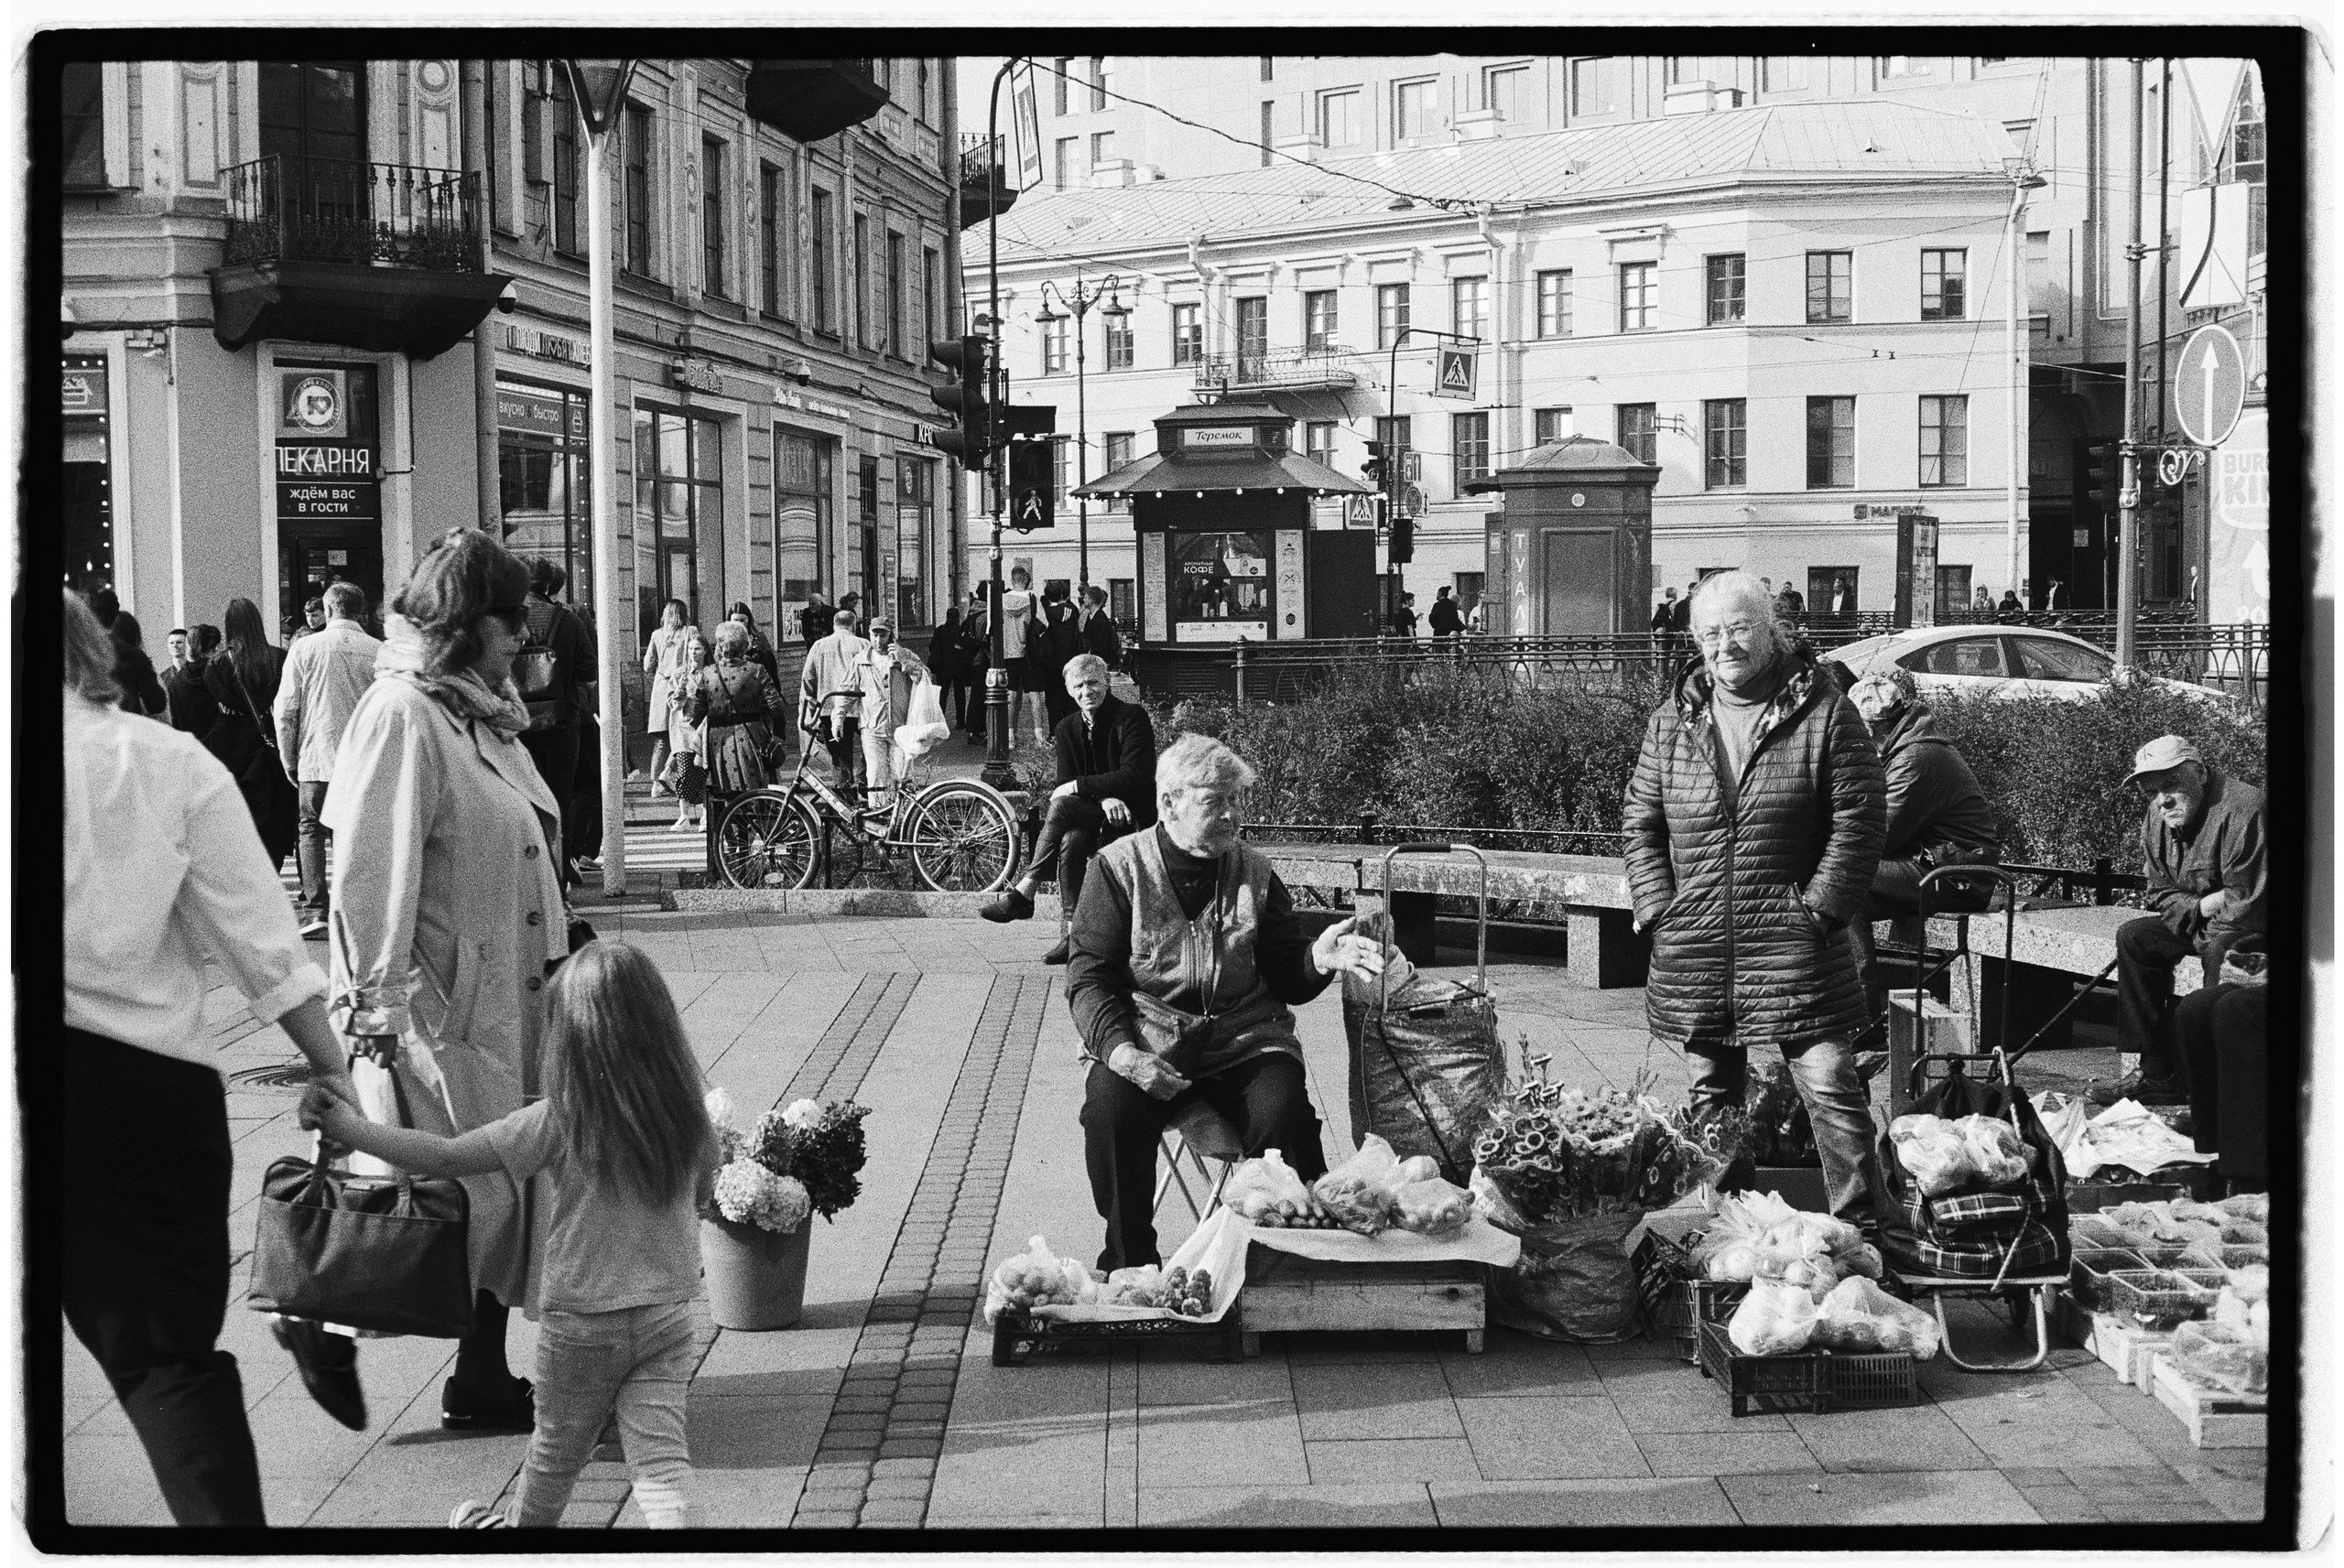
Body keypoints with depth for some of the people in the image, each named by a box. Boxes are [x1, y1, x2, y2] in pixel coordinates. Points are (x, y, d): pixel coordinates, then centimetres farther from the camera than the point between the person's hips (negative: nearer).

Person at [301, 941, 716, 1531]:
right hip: (669, 1313, 2)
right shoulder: (690, 1119, -8)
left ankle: (523, 1524, 43)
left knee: (556, 1450, 20)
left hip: (581, 1322, -2)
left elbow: (445, 1157, -19)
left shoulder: (555, 1123, -19)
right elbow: (701, 1195, 10)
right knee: (660, 1450, 3)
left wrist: (345, 1126, -13)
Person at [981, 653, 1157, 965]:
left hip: (1132, 818, -5)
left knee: (1062, 807, -27)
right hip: (1092, 819, 5)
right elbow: (1065, 785, 1)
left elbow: (1135, 776, -17)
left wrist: (1079, 786, -18)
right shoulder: (1067, 728, 10)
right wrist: (1103, 798, -19)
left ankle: (1023, 893, -21)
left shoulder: (1132, 717, -7)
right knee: (1071, 839, -31)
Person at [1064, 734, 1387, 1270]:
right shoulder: (1118, 868, 2)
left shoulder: (1254, 872, 10)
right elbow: (1089, 979, -2)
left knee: (1283, 1115, -28)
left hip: (1244, 1041, 2)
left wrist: (1317, 960, -11)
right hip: (1145, 1041, -1)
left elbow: (1285, 980, 13)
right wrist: (1119, 1047, -20)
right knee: (1111, 1110, -31)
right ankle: (1128, 1268, -12)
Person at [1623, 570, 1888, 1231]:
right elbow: (1641, 824, 11)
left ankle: (1860, 1227, -1)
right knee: (1710, 1097, 14)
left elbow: (1859, 821, -5)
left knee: (1831, 1088, -7)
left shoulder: (1824, 713, -3)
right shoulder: (1673, 722, 7)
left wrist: (1818, 907, -10)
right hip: (1693, 951, 4)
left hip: (1793, 943, -4)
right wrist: (1660, 908, 0)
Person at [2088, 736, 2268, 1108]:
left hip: (2256, 928, -9)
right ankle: (2157, 1073, -3)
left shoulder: (2242, 809, -25)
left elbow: (2246, 907, -26)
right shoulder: (2158, 818, 2)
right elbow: (2160, 894, 7)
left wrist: (2203, 929, -17)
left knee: (2220, 949, -36)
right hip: (2202, 924, 9)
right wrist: (2201, 907, -13)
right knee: (2133, 937, -1)